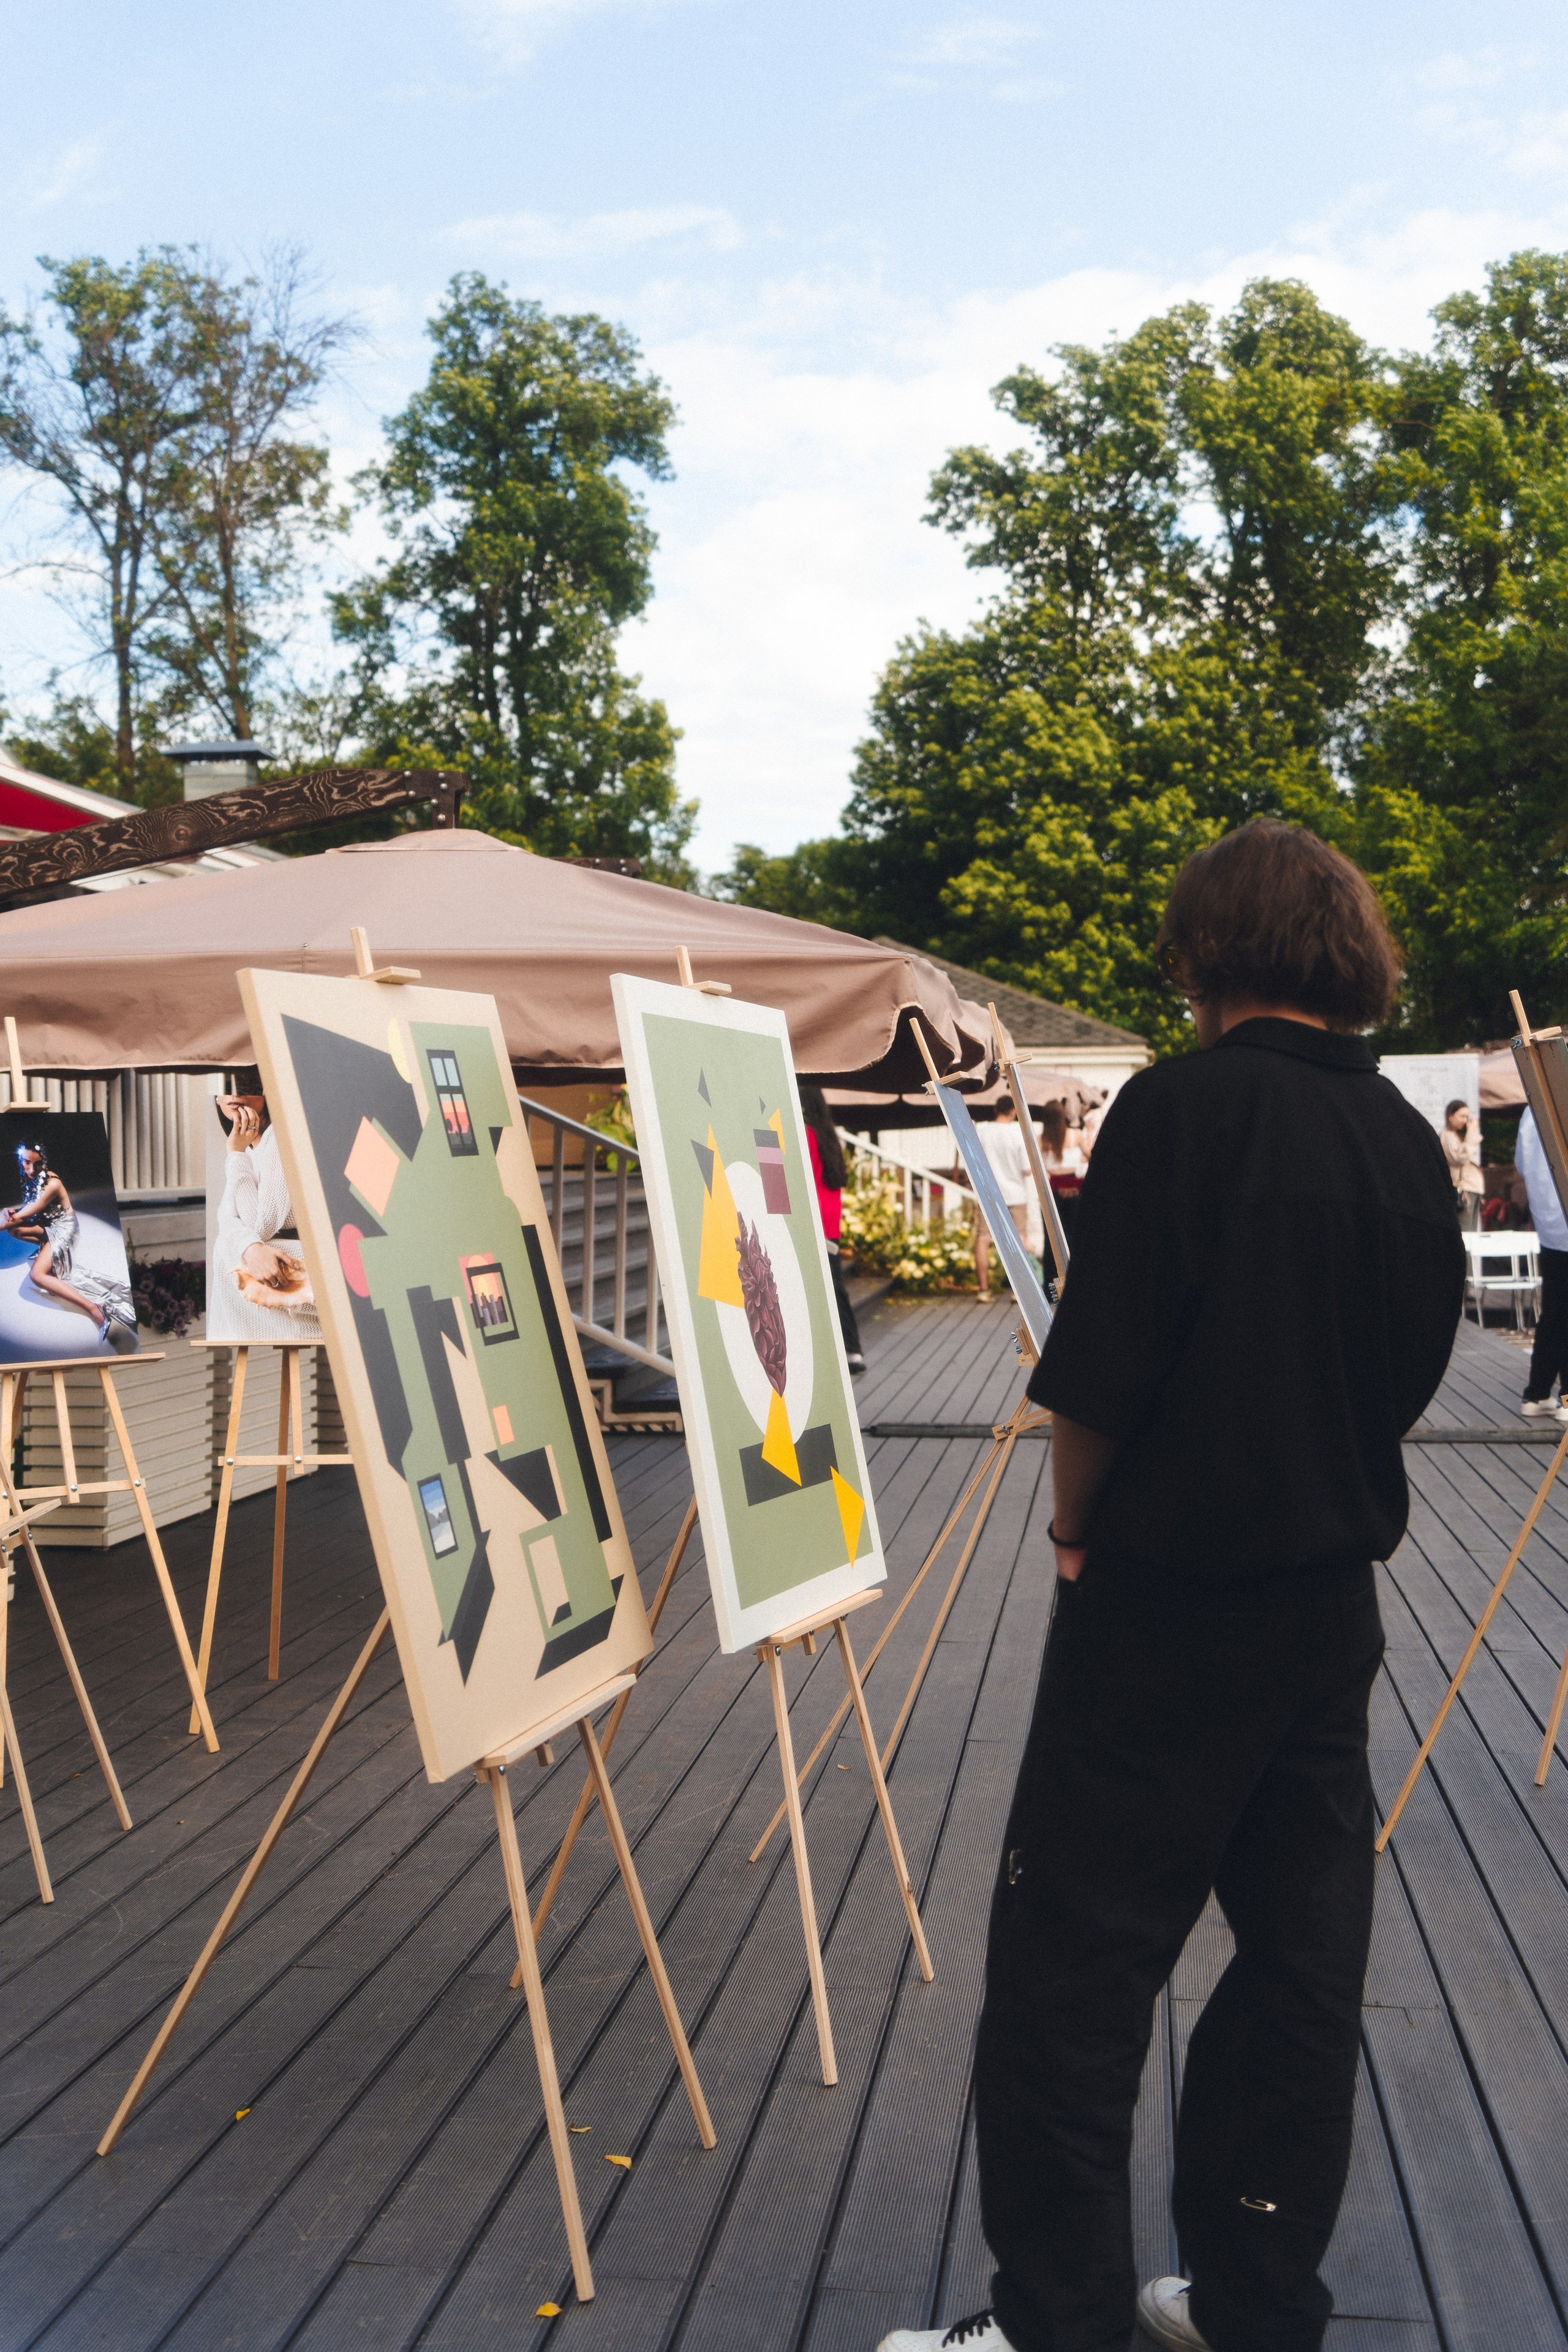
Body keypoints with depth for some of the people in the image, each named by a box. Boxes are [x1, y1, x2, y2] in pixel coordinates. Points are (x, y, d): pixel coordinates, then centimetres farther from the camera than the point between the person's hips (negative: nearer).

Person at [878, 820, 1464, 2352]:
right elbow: (1408, 1373, 12)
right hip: (1333, 1601, 7)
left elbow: (1098, 1366, -16)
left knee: (1069, 1965, 4)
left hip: (1167, 1599, -7)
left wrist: (1075, 1523, 1)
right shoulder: (1407, 1143, 5)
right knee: (1303, 1952, 15)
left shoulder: (1182, 1107, -14)